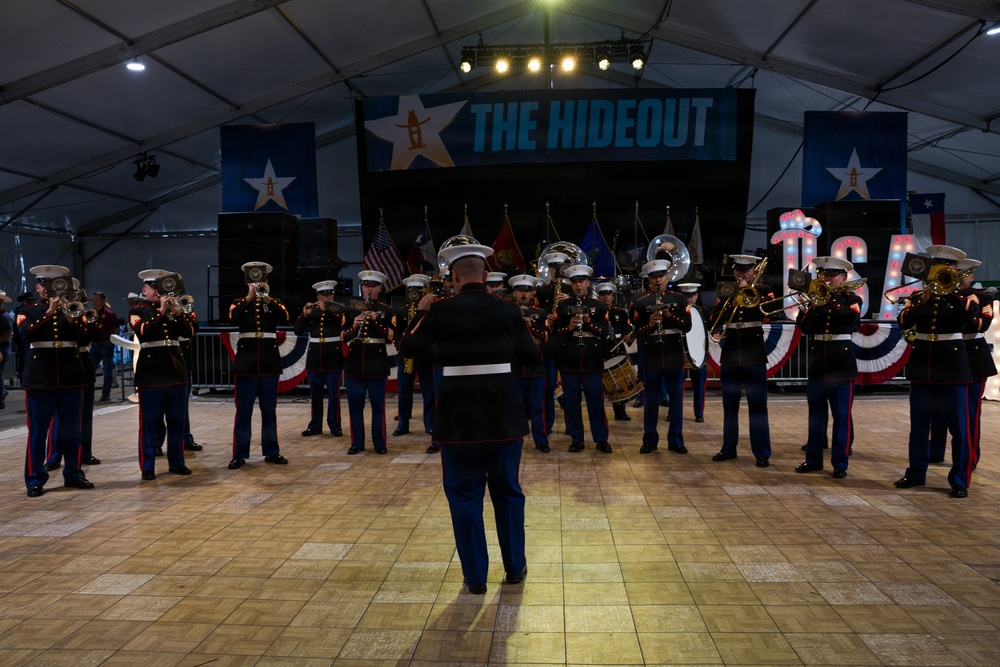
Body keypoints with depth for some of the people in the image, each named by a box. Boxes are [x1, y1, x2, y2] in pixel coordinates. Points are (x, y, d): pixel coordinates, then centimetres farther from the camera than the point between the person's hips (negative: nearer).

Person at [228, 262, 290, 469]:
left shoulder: (274, 302, 10)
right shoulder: (239, 302, 7)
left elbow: (284, 317, -12)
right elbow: (233, 318, -15)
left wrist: (267, 298, -21)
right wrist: (249, 297, -20)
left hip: (269, 360, 1)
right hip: (246, 360, -1)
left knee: (269, 410, 7)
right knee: (243, 411, 1)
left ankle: (271, 452, 14)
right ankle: (240, 455, 7)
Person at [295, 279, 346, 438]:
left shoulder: (339, 310, 3)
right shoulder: (310, 311, 9)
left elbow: (343, 322, -18)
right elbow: (298, 331, 2)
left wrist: (326, 310, -21)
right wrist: (304, 315, -13)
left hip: (333, 356, -3)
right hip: (314, 356, 3)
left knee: (333, 393, -2)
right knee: (315, 393, 7)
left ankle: (335, 425, 6)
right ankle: (315, 425, 15)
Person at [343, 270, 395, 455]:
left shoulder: (387, 311, 5)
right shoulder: (351, 309, 10)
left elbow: (391, 337, -5)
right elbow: (343, 336, 5)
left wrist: (375, 320, -16)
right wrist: (353, 326, -14)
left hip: (377, 363, -2)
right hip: (354, 363, 2)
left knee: (378, 405, 2)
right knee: (355, 405, 5)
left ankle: (380, 443, 11)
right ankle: (357, 443, 14)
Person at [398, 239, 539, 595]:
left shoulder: (441, 310, -6)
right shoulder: (508, 310, 0)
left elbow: (409, 347, 4)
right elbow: (533, 356, 6)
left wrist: (420, 312, 16)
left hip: (459, 413, -2)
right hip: (503, 412, 2)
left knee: (465, 494, 9)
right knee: (507, 490, 16)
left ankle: (475, 576, 16)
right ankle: (515, 566, 28)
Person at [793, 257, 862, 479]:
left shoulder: (852, 299, 1)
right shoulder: (815, 297, 10)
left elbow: (850, 317, -20)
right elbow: (804, 326, 0)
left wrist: (828, 301, -19)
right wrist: (812, 306, -14)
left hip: (842, 363, -3)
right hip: (817, 362, 4)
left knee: (841, 416, 0)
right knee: (816, 413, 10)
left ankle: (840, 463, 7)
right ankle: (813, 458, 19)